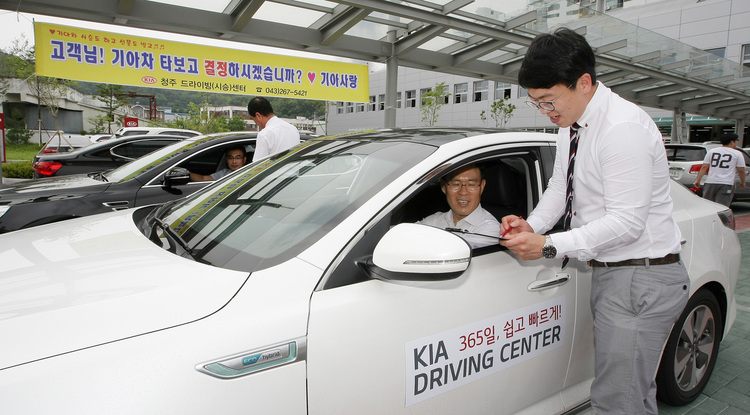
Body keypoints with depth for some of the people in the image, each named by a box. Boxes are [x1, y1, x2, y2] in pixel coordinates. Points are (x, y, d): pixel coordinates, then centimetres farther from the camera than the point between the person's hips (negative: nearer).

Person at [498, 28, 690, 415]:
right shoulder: (572, 124, 7)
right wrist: (533, 225, -6)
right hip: (610, 273, 9)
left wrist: (549, 245, -23)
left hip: (640, 280, -9)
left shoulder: (624, 128, -22)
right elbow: (559, 186, 12)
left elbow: (627, 222, -24)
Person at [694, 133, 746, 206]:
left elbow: (704, 167, 5)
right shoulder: (737, 154, 3)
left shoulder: (711, 151, 10)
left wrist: (698, 180, 7)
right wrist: (742, 182, 18)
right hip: (726, 184, -3)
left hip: (710, 182, 3)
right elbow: (741, 170, 4)